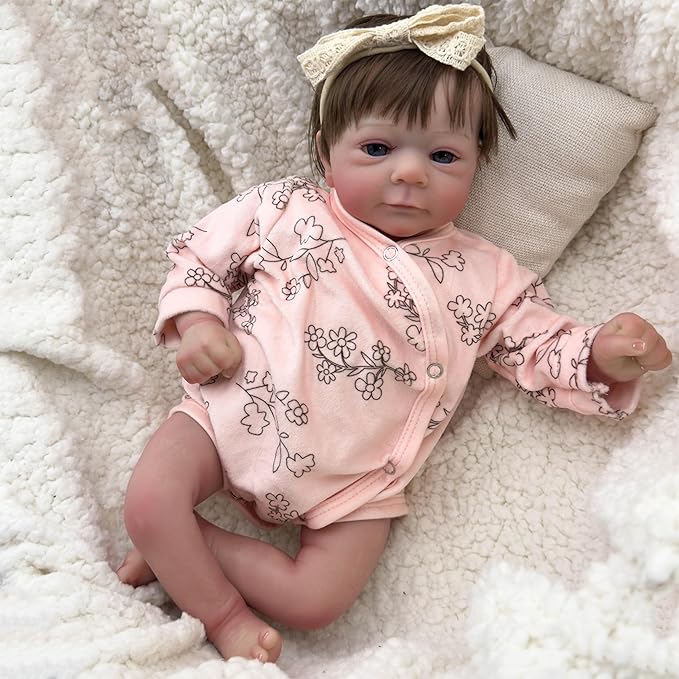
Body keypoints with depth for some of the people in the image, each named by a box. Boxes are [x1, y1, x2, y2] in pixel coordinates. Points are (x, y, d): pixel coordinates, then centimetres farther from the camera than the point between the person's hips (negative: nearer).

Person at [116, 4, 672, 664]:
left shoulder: (486, 277, 0)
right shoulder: (285, 209, -1)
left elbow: (541, 350, 5)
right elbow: (200, 251, 7)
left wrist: (602, 356, -15)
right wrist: (197, 321, -10)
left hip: (352, 482, 1)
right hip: (234, 409, 0)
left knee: (318, 601, -11)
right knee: (148, 502, -17)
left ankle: (176, 549, 6)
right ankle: (222, 610, 5)